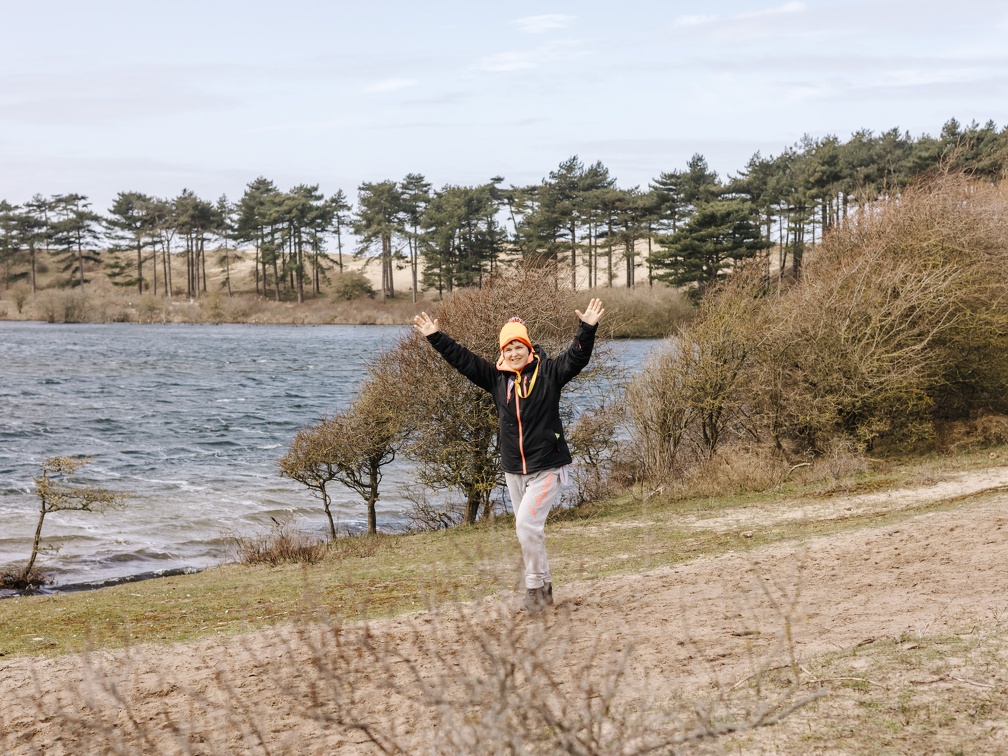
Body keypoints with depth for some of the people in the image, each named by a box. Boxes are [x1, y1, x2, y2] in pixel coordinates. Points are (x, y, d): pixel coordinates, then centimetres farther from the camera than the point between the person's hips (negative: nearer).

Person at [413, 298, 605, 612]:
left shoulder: (547, 372, -5)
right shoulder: (496, 377, 6)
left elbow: (577, 357, -16)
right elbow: (462, 359, 9)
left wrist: (587, 329, -30)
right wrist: (436, 337, 6)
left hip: (547, 468, -5)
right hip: (513, 470, 6)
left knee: (527, 523, -16)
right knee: (528, 529, 11)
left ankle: (535, 585, -3)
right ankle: (543, 588, 22)